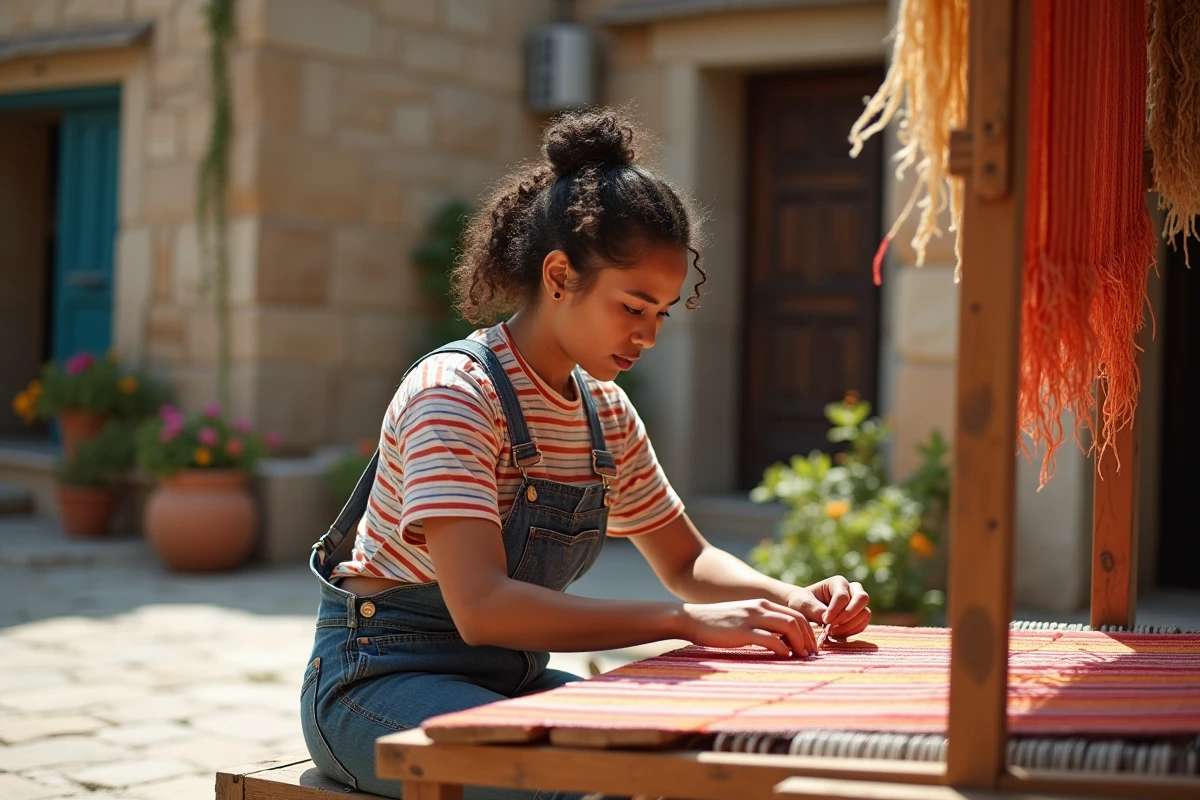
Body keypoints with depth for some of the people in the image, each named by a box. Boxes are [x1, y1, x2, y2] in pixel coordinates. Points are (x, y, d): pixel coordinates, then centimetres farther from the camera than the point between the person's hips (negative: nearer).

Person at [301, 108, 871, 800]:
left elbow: (687, 562, 16)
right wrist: (687, 622, -35)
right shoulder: (454, 393, -20)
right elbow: (481, 607, -31)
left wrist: (791, 600, -5)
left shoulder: (607, 412, 5)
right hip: (382, 681, -8)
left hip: (511, 680, 8)